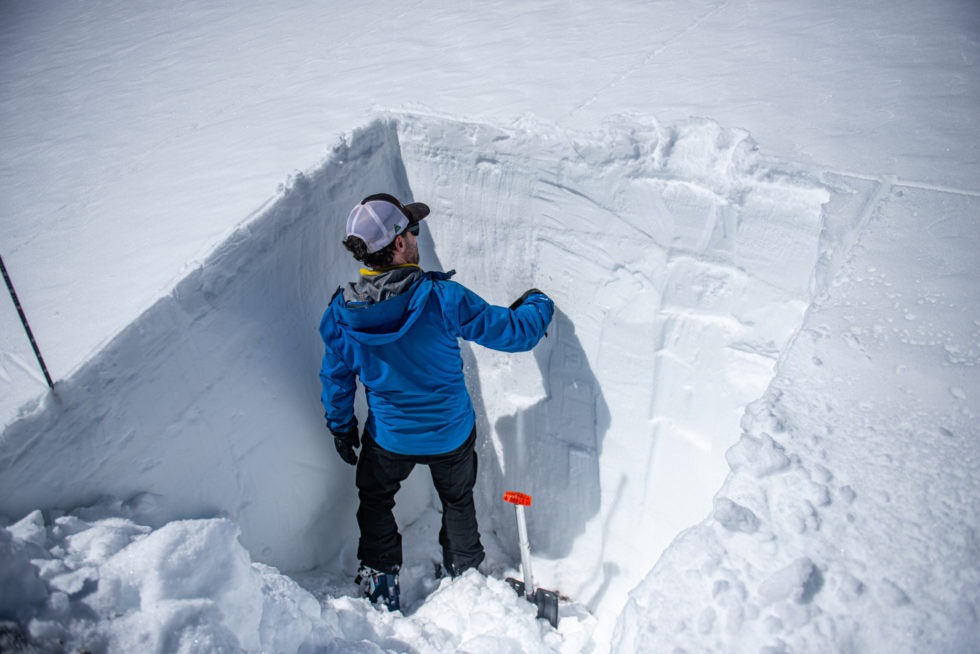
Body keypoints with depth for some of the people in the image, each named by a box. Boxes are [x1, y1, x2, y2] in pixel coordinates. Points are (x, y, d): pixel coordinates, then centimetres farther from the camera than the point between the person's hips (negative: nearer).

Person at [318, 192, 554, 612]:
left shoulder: (341, 311, -18)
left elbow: (336, 377, -3)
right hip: (451, 434, 0)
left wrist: (341, 428, 15)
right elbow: (515, 333, -19)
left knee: (375, 501, 29)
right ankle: (466, 573, 49)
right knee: (458, 501, 28)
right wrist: (538, 304, 3)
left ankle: (380, 586, 38)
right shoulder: (442, 298, -28)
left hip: (389, 438, 1)